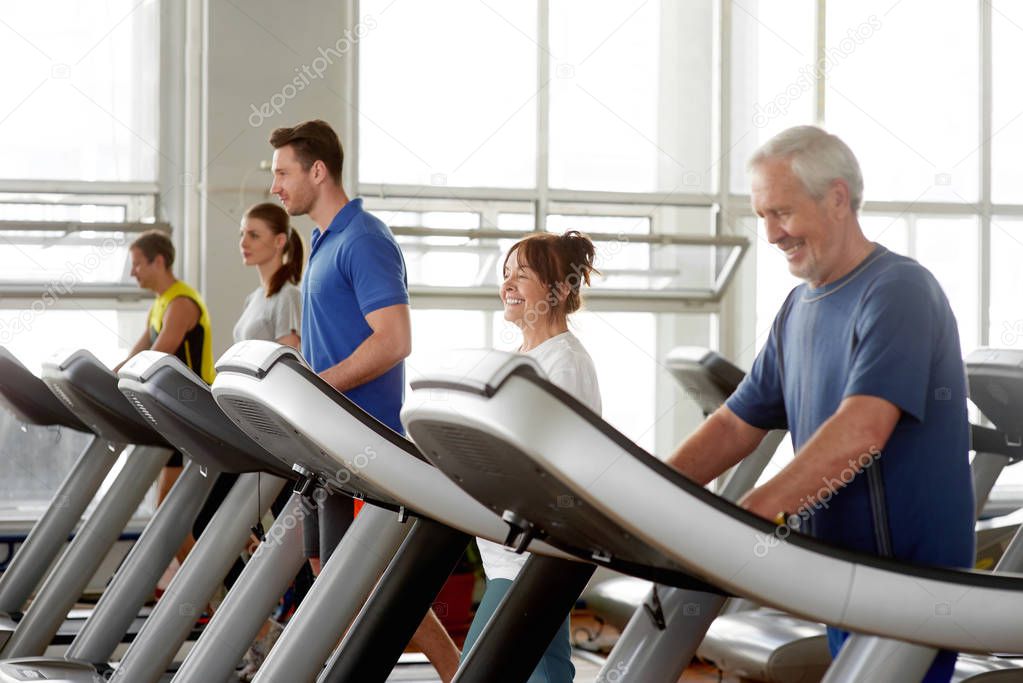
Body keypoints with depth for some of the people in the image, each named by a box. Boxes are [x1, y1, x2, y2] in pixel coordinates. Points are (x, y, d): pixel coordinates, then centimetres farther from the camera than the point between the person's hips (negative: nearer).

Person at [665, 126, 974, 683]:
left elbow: (859, 434, -27)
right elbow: (736, 425, 14)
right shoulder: (798, 310, 13)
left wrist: (746, 516, -34)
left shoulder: (899, 292, -15)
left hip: (912, 573, -8)